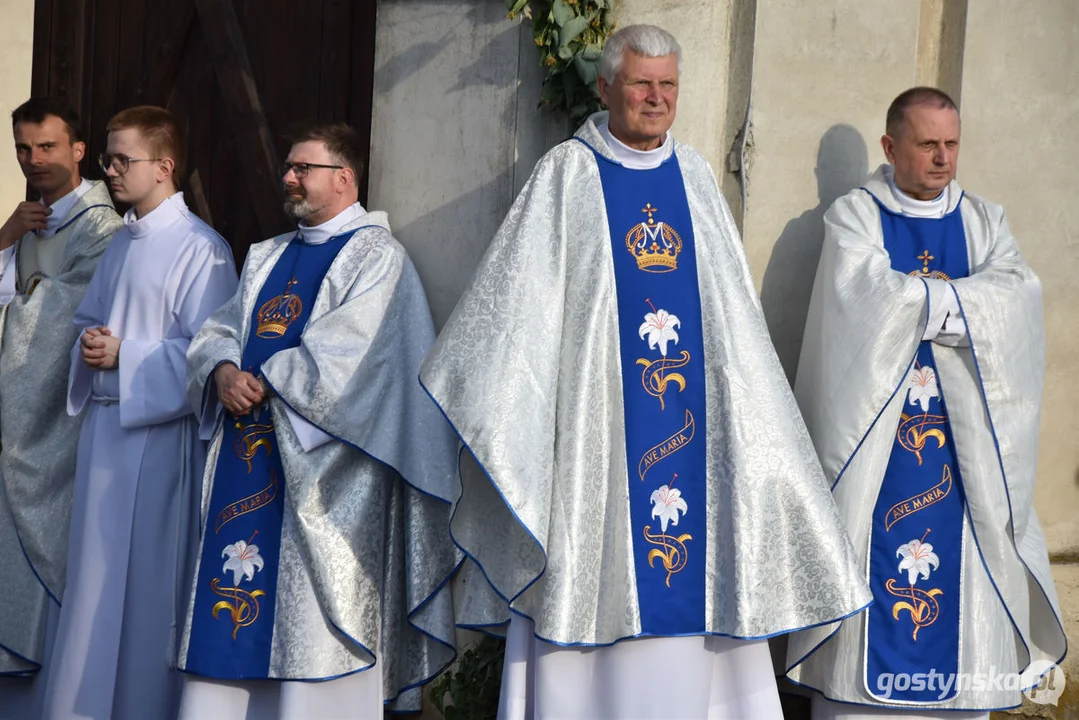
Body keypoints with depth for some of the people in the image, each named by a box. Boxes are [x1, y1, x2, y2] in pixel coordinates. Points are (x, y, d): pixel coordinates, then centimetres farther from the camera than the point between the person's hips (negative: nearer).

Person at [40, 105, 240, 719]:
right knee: (96, 570, 11)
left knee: (148, 576, -1)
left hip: (159, 430, -8)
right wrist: (91, 345, 0)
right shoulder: (122, 243, 14)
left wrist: (123, 355, -17)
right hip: (104, 421, 8)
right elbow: (90, 320, 23)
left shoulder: (201, 249, -11)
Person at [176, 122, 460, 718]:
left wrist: (265, 384, -8)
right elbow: (218, 332, 16)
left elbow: (344, 353, -15)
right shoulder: (268, 258, 22)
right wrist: (223, 371, -7)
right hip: (249, 451, 7)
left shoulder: (375, 256, -3)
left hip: (321, 467, -7)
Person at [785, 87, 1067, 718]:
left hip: (963, 443, 3)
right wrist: (962, 300, -9)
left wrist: (914, 299, -13)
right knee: (873, 566, -5)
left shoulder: (986, 222, 13)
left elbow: (1018, 294, -6)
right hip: (876, 434, -3)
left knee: (961, 581, 2)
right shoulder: (854, 216, 2)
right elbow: (873, 296, -16)